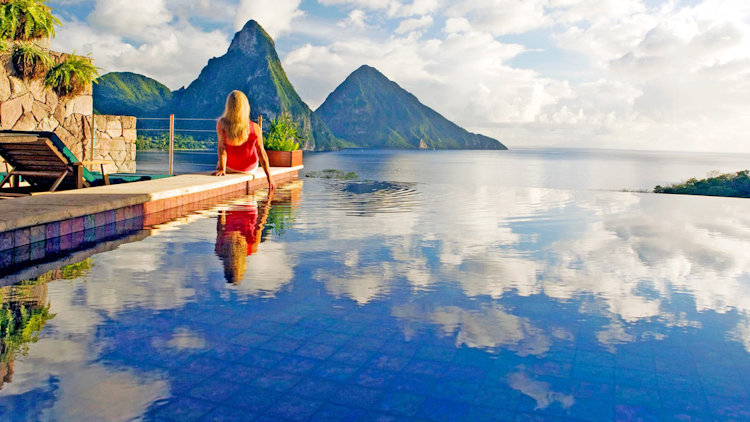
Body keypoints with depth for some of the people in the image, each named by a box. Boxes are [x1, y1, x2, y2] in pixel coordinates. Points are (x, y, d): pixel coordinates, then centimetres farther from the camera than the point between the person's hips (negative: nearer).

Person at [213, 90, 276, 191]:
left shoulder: (221, 124, -25)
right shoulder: (255, 128, -25)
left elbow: (221, 148, -26)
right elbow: (262, 154, -21)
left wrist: (222, 169, -20)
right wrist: (269, 177, -15)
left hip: (230, 167, 0)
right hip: (250, 168, 0)